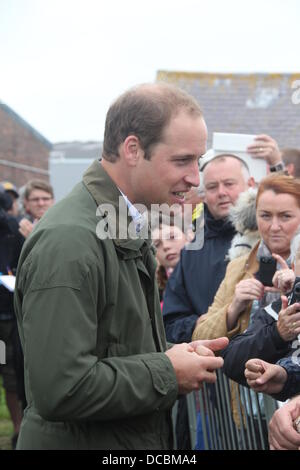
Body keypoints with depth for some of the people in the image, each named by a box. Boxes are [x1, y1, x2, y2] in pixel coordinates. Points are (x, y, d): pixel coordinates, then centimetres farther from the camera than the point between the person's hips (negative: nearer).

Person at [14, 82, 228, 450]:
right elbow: (60, 388, -29)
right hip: (77, 439, -9)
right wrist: (167, 372, -18)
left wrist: (178, 355, -1)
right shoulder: (69, 240, -24)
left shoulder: (128, 230, 8)